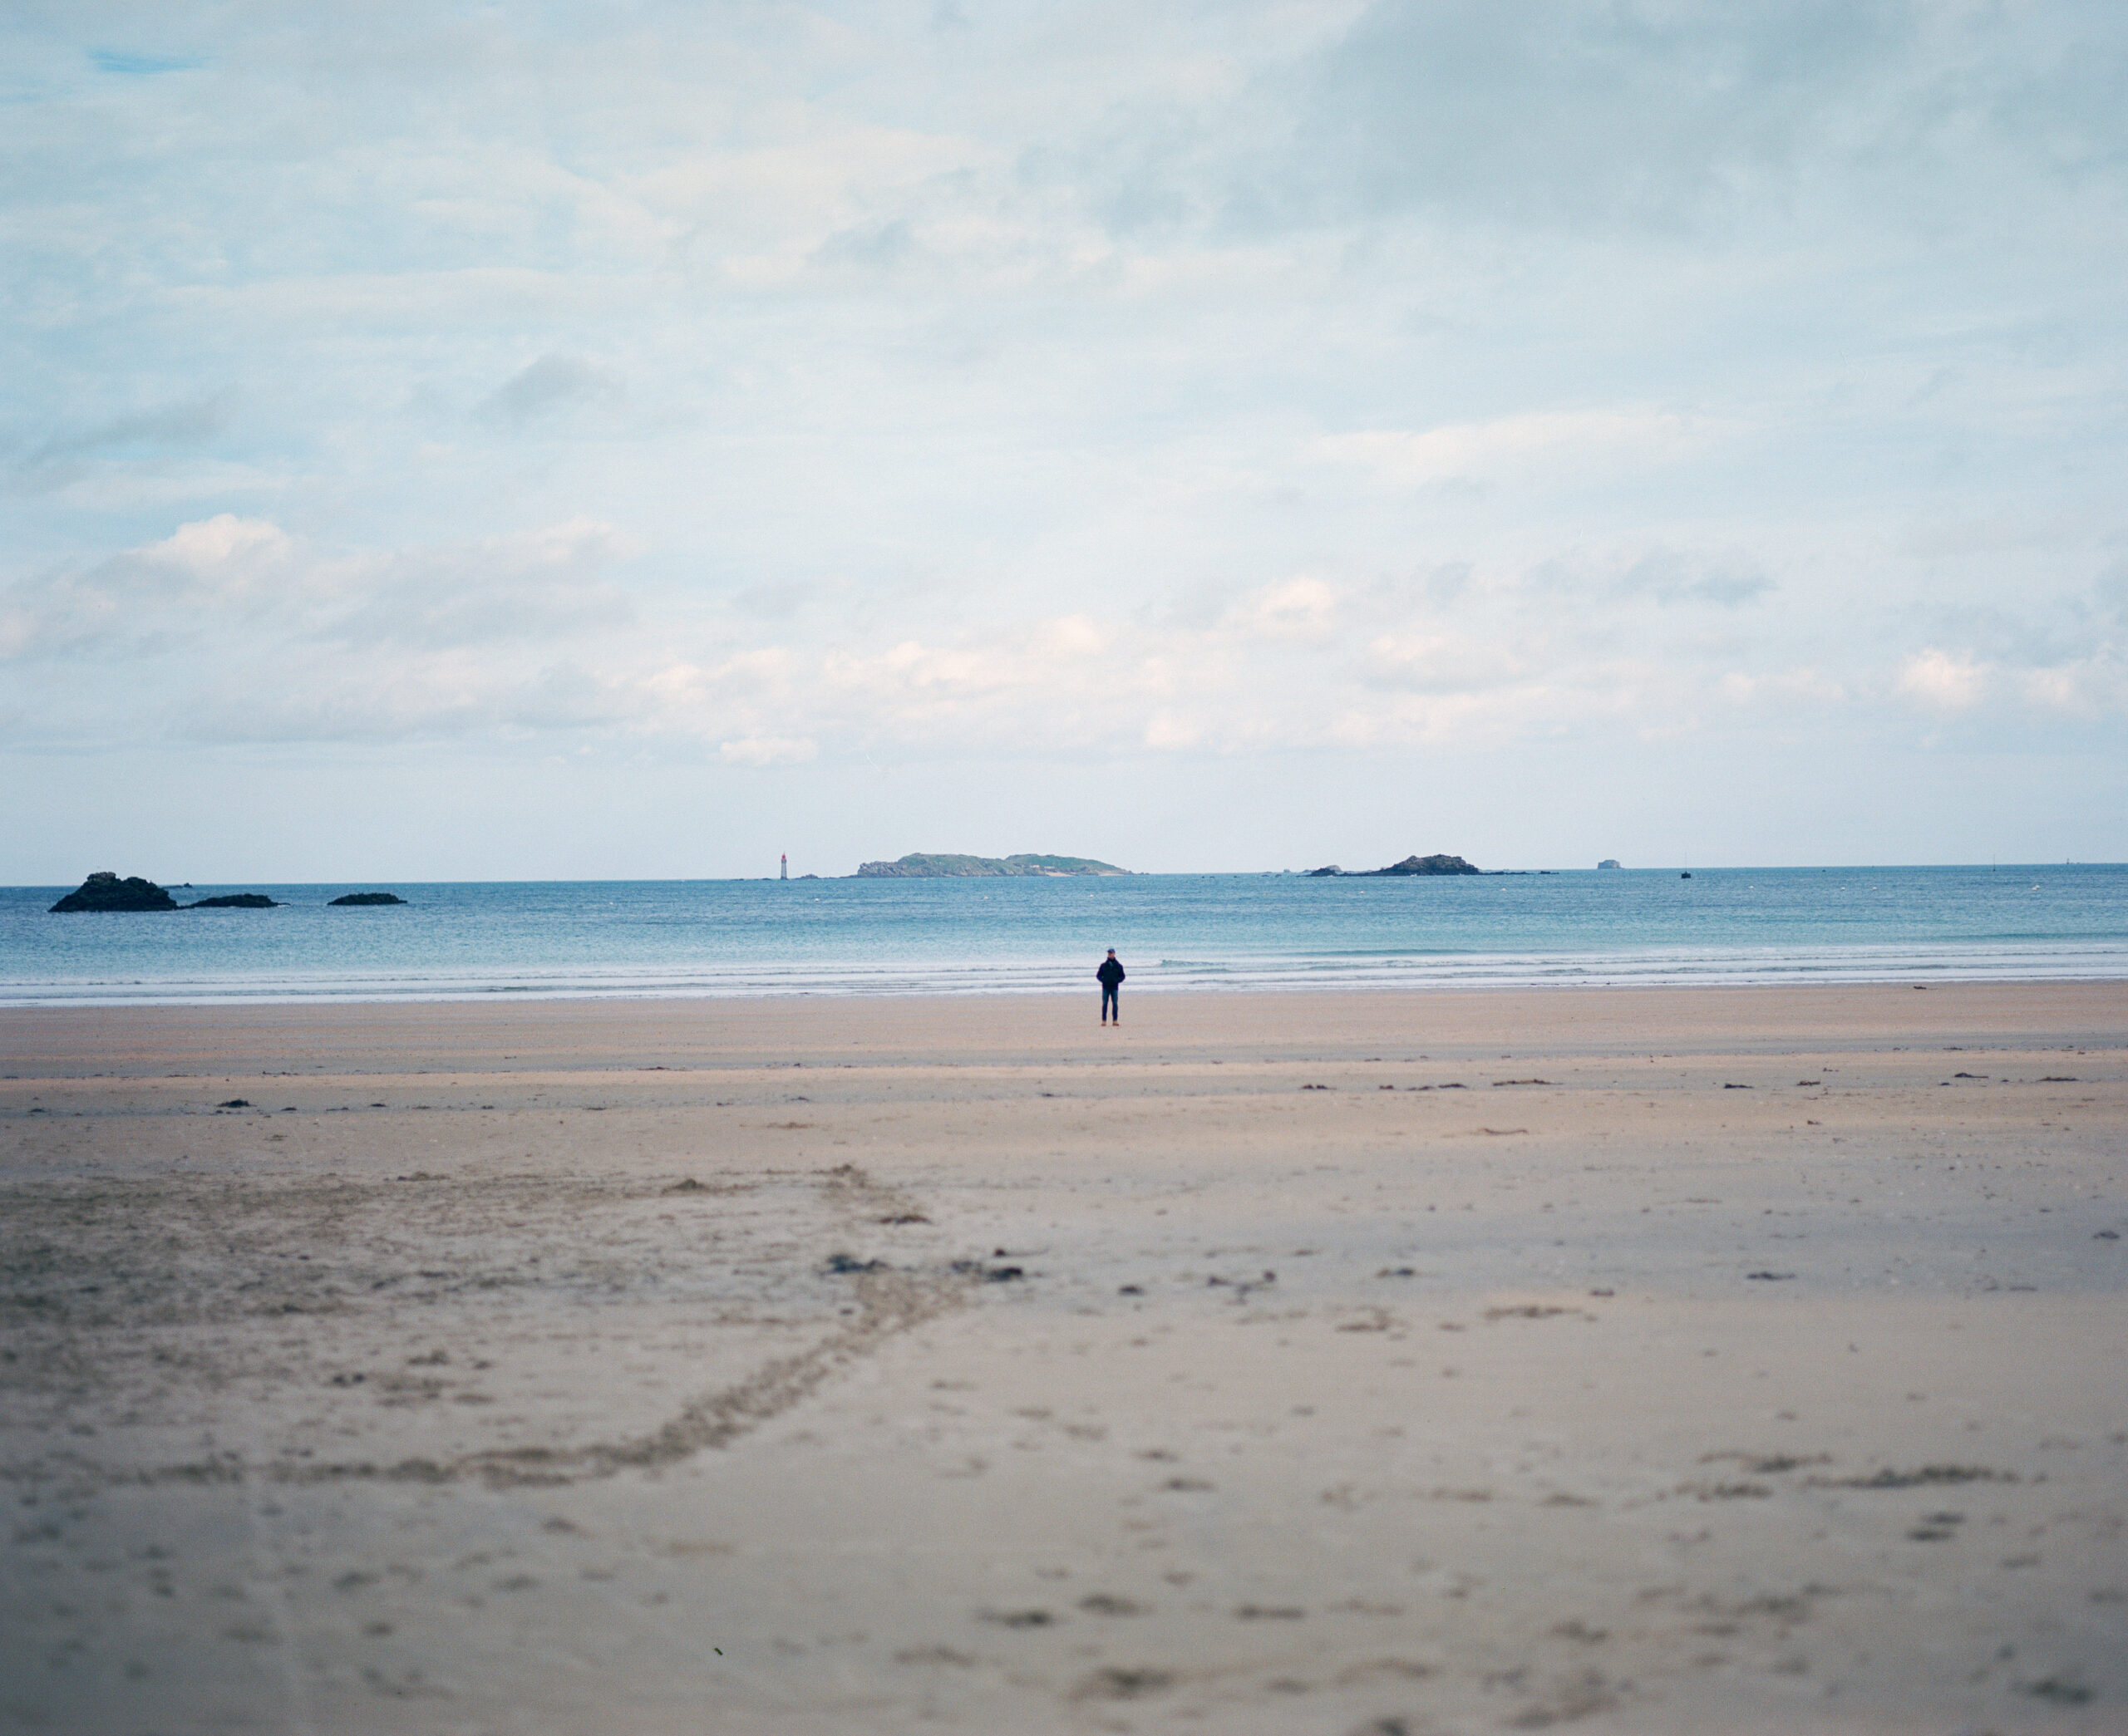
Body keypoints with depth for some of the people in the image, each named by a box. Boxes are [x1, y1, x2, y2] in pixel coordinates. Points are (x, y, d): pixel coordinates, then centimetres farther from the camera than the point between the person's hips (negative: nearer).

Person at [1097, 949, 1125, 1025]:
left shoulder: (1118, 966, 6)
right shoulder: (1103, 965, 7)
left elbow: (1122, 976, 11)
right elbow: (1098, 975, 11)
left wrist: (1117, 981, -7)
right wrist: (1103, 980, -6)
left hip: (1114, 987, 0)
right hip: (1106, 988, 0)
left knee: (1115, 1004, -2)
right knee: (1105, 1004, -2)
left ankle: (1115, 1020, 1)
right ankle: (1104, 1020, 0)